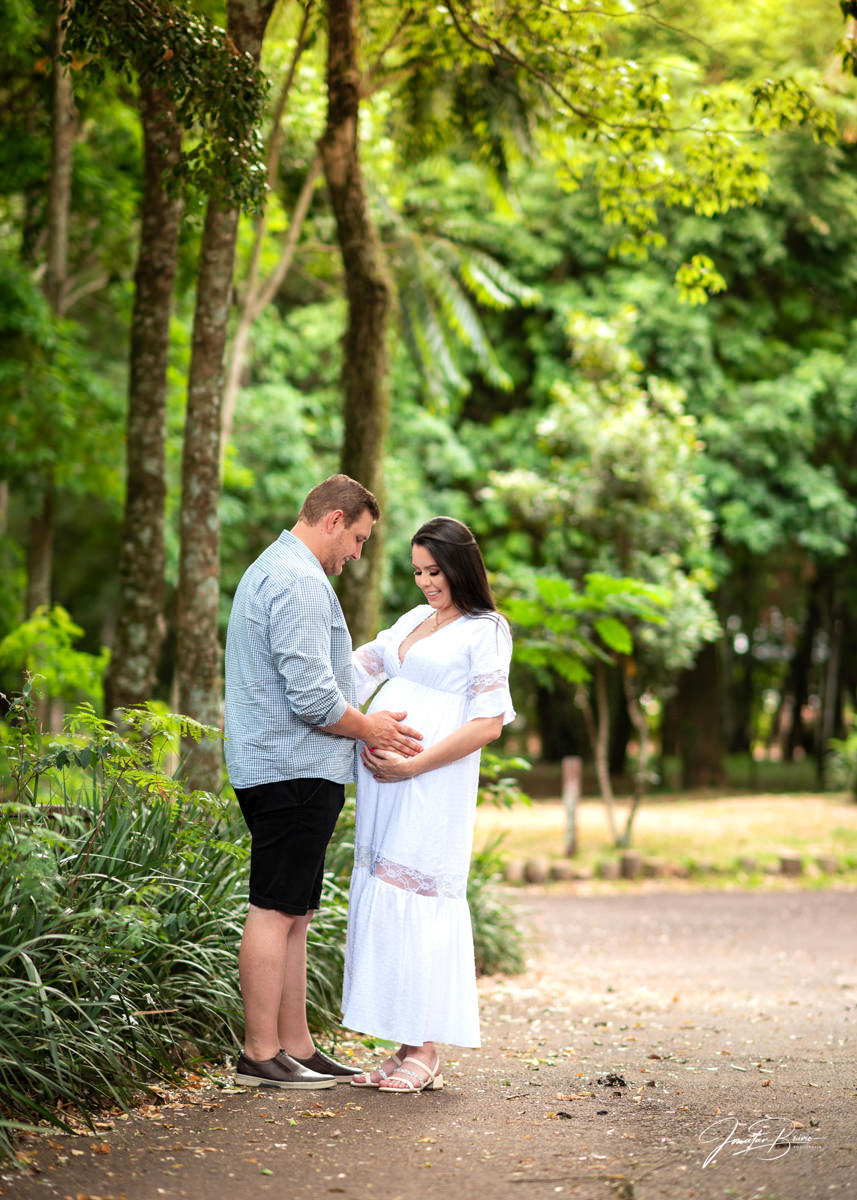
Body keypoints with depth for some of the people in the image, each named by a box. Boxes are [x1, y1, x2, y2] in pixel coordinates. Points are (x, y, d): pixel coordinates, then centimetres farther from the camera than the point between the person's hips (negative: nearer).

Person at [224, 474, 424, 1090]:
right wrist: (368, 727, -5)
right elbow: (312, 698, -21)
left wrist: (364, 723, 20)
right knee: (276, 912, -7)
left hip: (280, 770, 11)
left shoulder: (267, 571, 21)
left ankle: (297, 1048, 15)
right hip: (295, 769, -11)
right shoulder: (301, 584, -15)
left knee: (294, 915, 11)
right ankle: (262, 1055, -4)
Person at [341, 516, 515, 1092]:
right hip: (383, 783, 7)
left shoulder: (485, 631, -2)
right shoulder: (416, 619, 19)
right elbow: (359, 664, 28)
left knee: (415, 903, -10)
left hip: (432, 786, -7)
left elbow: (488, 724, -10)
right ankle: (405, 1048, 9)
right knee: (381, 902, 4)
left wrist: (413, 764, -15)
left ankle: (426, 1051, -3)